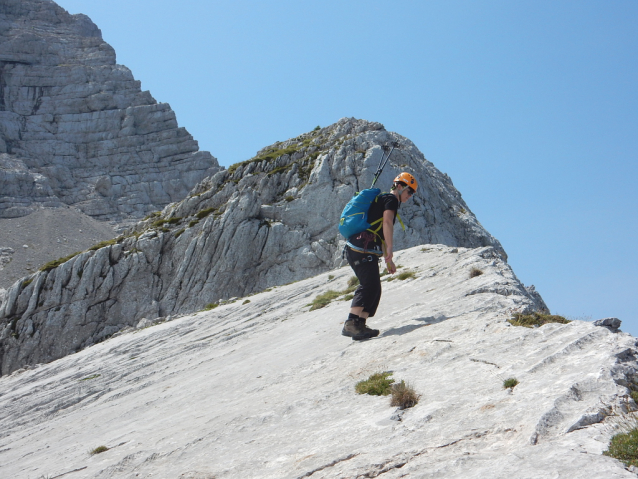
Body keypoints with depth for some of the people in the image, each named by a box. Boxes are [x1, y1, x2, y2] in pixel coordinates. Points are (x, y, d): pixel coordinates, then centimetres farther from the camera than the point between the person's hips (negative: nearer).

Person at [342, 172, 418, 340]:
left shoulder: (383, 200, 31)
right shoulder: (391, 199, 2)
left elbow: (381, 234, 35)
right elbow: (387, 222, -17)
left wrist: (388, 260, 34)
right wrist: (389, 249, -22)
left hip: (355, 249, 10)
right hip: (362, 249, -10)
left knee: (373, 289, 9)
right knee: (370, 286, -18)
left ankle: (359, 326, 4)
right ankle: (351, 323, -25)